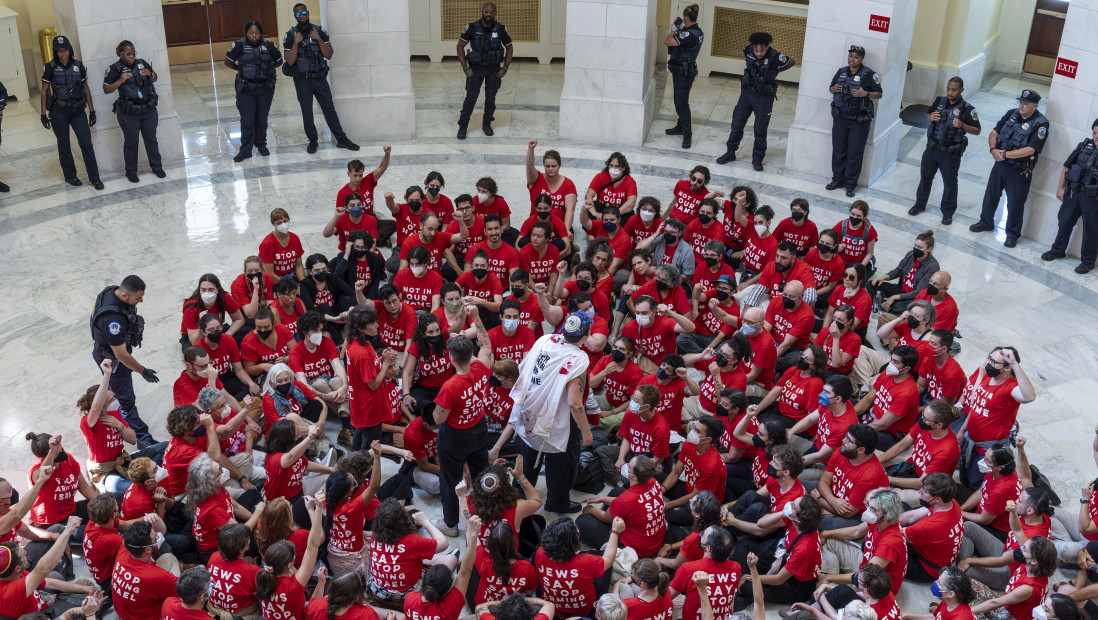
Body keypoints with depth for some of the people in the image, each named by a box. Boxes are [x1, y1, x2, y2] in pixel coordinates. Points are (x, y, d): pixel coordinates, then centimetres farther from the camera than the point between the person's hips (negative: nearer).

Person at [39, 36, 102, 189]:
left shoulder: (78, 66, 3)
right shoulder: (50, 67, -4)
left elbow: (86, 89, 9)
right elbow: (44, 91, 0)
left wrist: (92, 111, 7)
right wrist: (44, 114, -4)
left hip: (77, 110, 2)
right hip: (58, 111, -2)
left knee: (86, 143, -3)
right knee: (64, 145, 8)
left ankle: (94, 178, 3)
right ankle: (70, 176, 22)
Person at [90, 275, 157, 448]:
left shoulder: (113, 291, -16)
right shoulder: (113, 319, -43)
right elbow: (121, 355, -33)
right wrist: (143, 371, -21)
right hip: (111, 360, -9)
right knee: (126, 399, 4)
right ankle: (142, 439, 16)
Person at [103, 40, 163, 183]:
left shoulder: (141, 63, 3)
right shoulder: (115, 69, -9)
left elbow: (155, 78, 16)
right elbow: (106, 89, -9)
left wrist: (150, 74, -6)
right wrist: (121, 80, -22)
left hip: (149, 110, 4)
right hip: (129, 113, -4)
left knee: (151, 139, 15)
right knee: (131, 142, 7)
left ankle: (156, 167, 30)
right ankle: (131, 171, 22)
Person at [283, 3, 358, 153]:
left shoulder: (319, 31, 2)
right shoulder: (290, 35, -5)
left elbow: (329, 55, -4)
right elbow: (290, 61, -12)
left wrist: (318, 39, -15)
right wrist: (296, 42, -21)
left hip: (320, 78, 2)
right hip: (302, 80, -1)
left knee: (329, 108, 4)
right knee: (307, 112, 5)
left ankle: (341, 139, 8)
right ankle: (312, 141, 18)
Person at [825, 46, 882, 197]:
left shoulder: (869, 74, -8)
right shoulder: (841, 72, 5)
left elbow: (879, 93, -4)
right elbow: (831, 87, 19)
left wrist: (865, 94, -22)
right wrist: (833, 89, -5)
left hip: (859, 121, -4)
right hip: (840, 118, 4)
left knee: (855, 154, 2)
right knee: (838, 150, 11)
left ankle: (851, 184, 13)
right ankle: (838, 179, 26)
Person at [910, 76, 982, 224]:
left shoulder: (967, 109, -13)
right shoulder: (939, 101, 0)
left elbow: (977, 130, -10)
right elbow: (928, 114, 16)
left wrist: (962, 125, -27)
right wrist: (930, 117, -8)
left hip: (951, 153, -4)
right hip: (932, 148, 4)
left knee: (950, 183, 8)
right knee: (925, 176, 18)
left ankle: (948, 213, 22)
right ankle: (920, 204, 38)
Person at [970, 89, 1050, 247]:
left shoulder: (1041, 124, -17)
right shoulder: (1011, 114, 1)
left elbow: (1030, 150, -24)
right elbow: (994, 133, 4)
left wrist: (1005, 154, -25)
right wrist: (993, 149, -16)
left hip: (1019, 171, -6)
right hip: (1000, 164, 6)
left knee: (1015, 204, 5)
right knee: (990, 195, 19)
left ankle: (1013, 234, 21)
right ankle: (986, 222, 40)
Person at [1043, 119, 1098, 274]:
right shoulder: (1084, 146, 4)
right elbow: (1067, 167, 10)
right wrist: (1060, 188, 7)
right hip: (1073, 191, 4)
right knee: (1064, 222, 15)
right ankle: (1058, 250, 34)